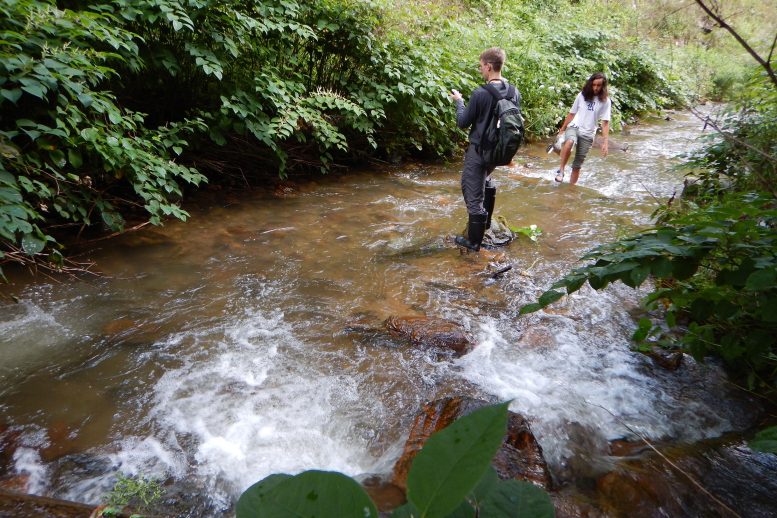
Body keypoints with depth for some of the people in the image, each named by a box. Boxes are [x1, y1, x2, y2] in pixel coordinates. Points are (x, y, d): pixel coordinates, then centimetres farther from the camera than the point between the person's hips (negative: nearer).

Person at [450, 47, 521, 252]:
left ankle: (474, 241, 9)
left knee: (474, 195, 2)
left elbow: (463, 123, -11)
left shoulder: (480, 93, -21)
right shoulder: (514, 92, -1)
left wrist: (459, 101, 4)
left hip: (479, 150, -7)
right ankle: (486, 222, 45)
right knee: (485, 181, 31)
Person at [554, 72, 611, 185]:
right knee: (569, 142, -38)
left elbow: (605, 123, -4)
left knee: (577, 166, 3)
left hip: (588, 135, 0)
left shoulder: (605, 101, -1)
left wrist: (605, 142, -11)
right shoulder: (582, 95, 3)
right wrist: (562, 130, 12)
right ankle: (561, 170, -24)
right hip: (574, 127, 0)